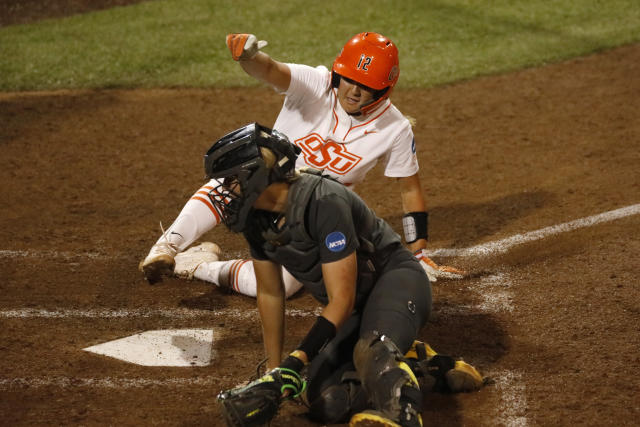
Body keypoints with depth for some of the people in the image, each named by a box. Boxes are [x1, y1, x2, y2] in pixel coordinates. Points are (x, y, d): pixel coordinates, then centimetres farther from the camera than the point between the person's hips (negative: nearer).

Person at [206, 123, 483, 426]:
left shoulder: (324, 203, -28)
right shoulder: (256, 219, -3)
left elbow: (341, 301, -27)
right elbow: (270, 294, 10)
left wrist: (293, 365, -32)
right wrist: (274, 369, 12)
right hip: (351, 308, 9)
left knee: (371, 350, -41)